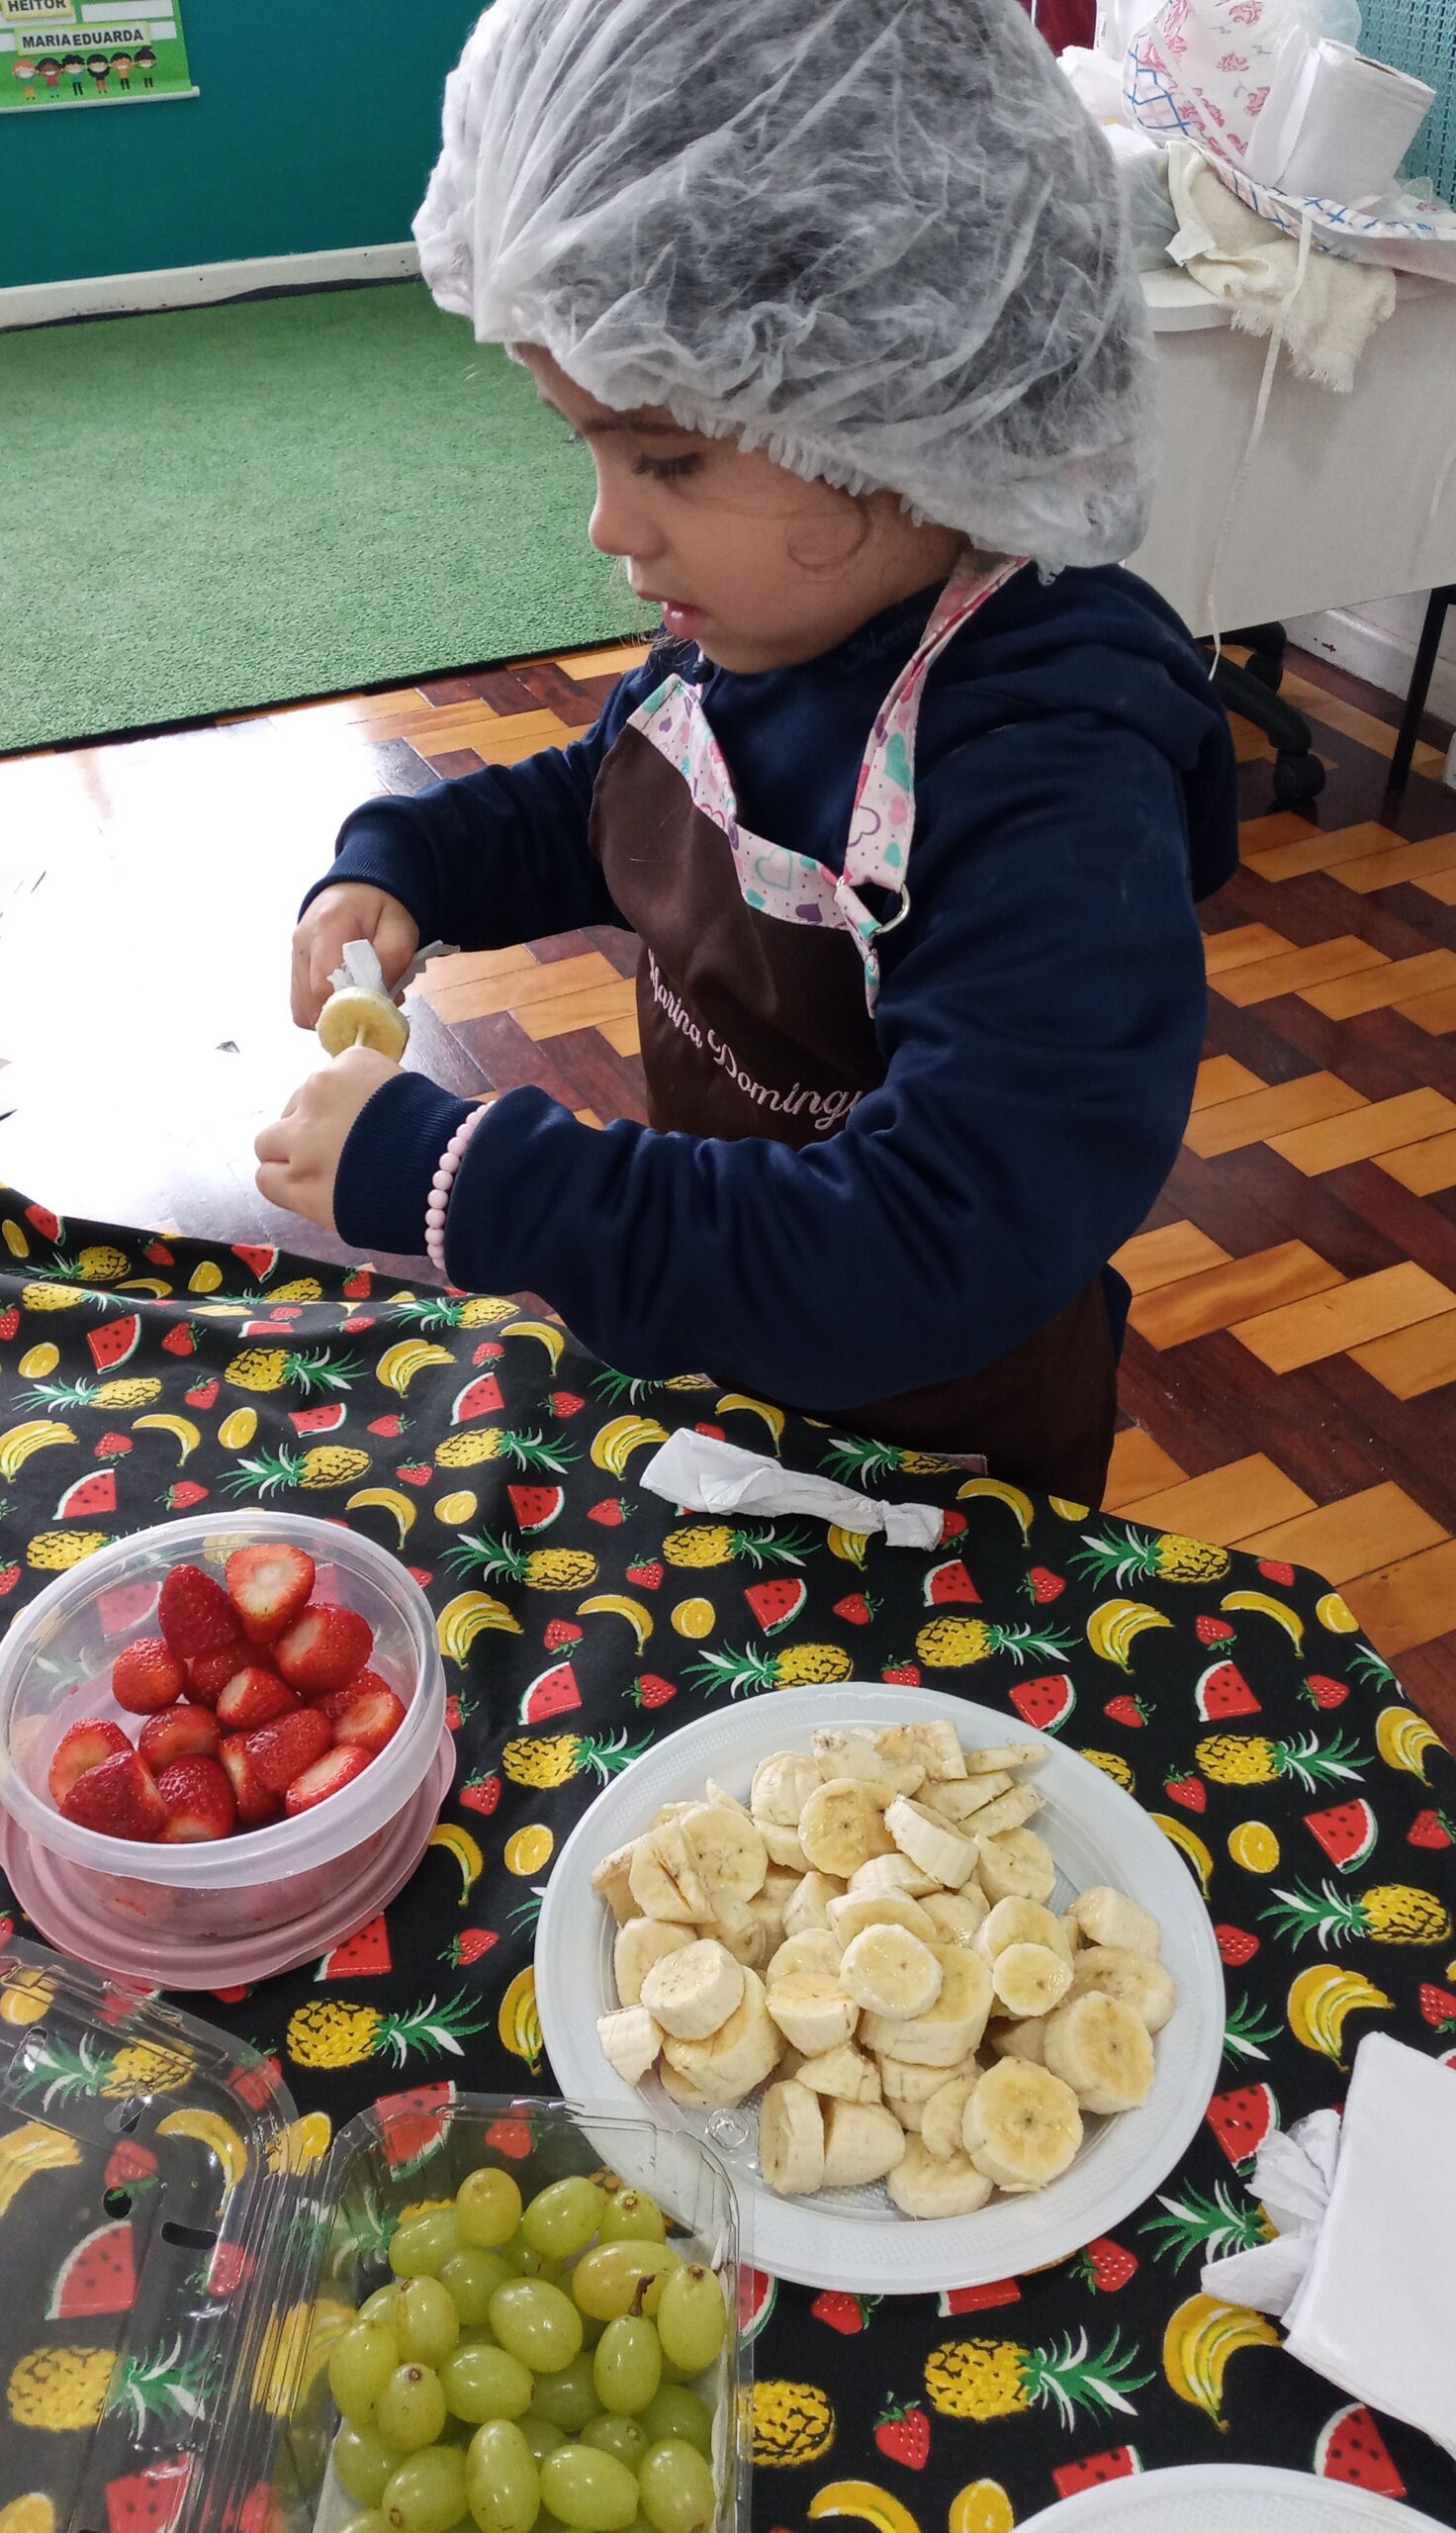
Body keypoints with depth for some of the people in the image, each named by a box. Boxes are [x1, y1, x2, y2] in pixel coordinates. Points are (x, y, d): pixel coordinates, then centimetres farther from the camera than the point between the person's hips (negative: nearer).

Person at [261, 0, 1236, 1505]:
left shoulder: (1061, 796, -36)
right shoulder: (749, 630, -10)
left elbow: (929, 1255, -41)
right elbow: (587, 814, 11)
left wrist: (452, 1178, -39)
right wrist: (396, 868, -9)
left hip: (934, 1443, -7)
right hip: (713, 1345, 7)